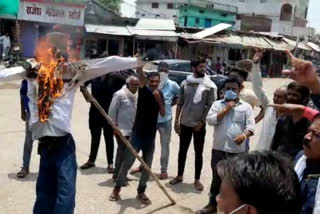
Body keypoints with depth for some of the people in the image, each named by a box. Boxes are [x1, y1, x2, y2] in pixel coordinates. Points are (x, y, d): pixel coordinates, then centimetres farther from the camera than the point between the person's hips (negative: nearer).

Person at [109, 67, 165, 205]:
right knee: (127, 163, 1)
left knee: (147, 166, 8)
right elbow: (140, 75, -24)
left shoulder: (160, 94, 6)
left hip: (150, 136, 4)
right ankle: (117, 188, 19)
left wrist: (159, 99, -16)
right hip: (137, 133, -3)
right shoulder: (143, 90, -5)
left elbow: (163, 114, -1)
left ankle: (141, 192, 23)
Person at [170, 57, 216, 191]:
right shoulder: (185, 83, 1)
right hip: (185, 123, 3)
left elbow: (210, 106, -8)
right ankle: (179, 176, 28)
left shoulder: (209, 85, -7)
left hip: (199, 124, -2)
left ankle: (197, 180, 18)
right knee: (182, 150, 13)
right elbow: (180, 103, 6)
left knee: (198, 153, 6)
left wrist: (201, 122, -12)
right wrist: (176, 121, 4)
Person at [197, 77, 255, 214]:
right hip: (219, 148, 1)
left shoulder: (246, 107, 3)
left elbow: (251, 126, -4)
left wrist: (244, 135, -25)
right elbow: (210, 120, -7)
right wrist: (226, 109, -10)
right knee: (216, 178, 12)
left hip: (237, 150, -1)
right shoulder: (217, 104, 6)